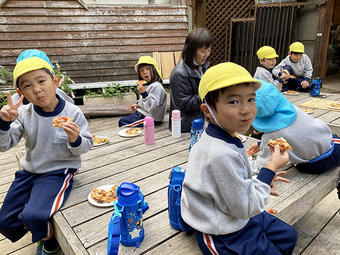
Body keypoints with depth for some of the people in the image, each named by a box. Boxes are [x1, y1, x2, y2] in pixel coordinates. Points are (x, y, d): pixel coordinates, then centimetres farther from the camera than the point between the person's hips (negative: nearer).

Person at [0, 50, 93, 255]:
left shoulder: (72, 113, -14)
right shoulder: (23, 114, -5)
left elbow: (86, 146, -7)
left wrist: (75, 140, -30)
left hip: (59, 171, -5)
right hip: (29, 171, 5)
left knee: (33, 216, -24)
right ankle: (44, 232, 39)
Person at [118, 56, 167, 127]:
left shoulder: (156, 86, -22)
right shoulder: (147, 85, 9)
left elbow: (152, 107, -27)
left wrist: (144, 93, -31)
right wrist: (137, 104, 9)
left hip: (151, 118, -10)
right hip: (142, 113, 10)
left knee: (122, 122, -9)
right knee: (121, 121, 18)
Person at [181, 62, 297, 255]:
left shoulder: (221, 139, -6)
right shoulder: (221, 155, -36)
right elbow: (246, 208, -25)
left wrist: (260, 182, 2)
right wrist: (271, 168, -20)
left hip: (238, 217, 9)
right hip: (224, 236, -9)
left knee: (288, 235, 22)